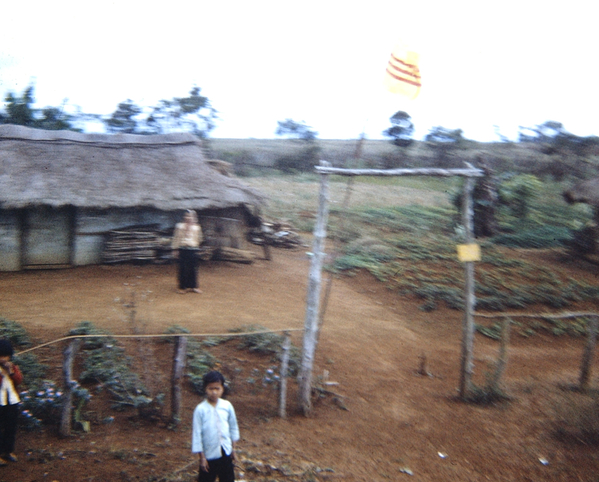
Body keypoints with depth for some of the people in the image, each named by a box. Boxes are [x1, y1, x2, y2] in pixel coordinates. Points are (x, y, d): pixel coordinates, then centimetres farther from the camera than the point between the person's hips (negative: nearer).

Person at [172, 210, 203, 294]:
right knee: (183, 269, -2)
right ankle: (182, 287, 8)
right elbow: (176, 238, 3)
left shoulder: (197, 228, 8)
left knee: (193, 269, 4)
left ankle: (193, 286, 15)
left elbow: (199, 239, 20)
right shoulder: (180, 226, 2)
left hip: (193, 250, 2)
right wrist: (175, 249, 1)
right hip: (183, 249, -2)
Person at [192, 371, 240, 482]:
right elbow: (196, 433, -11)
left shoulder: (227, 406, -7)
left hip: (226, 452, 3)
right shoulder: (200, 409, -15)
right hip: (209, 454, -3)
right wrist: (202, 456, -8)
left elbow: (233, 426, 5)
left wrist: (233, 447, 8)